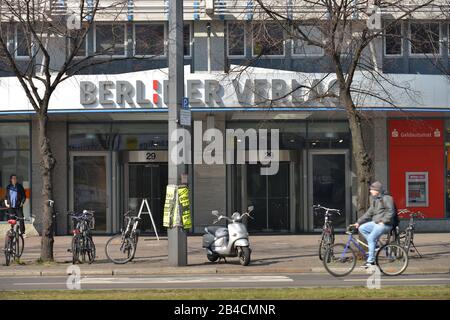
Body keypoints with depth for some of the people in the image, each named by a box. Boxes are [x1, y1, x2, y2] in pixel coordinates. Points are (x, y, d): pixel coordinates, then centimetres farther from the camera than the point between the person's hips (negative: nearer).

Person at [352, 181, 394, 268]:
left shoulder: (386, 198, -9)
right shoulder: (374, 200, 18)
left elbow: (391, 212, -16)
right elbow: (369, 213, 21)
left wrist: (383, 221, -22)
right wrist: (358, 222, 15)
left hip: (384, 224, -9)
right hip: (375, 222, 9)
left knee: (371, 238, -21)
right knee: (361, 228, -5)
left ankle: (370, 261, -19)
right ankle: (375, 244, 0)